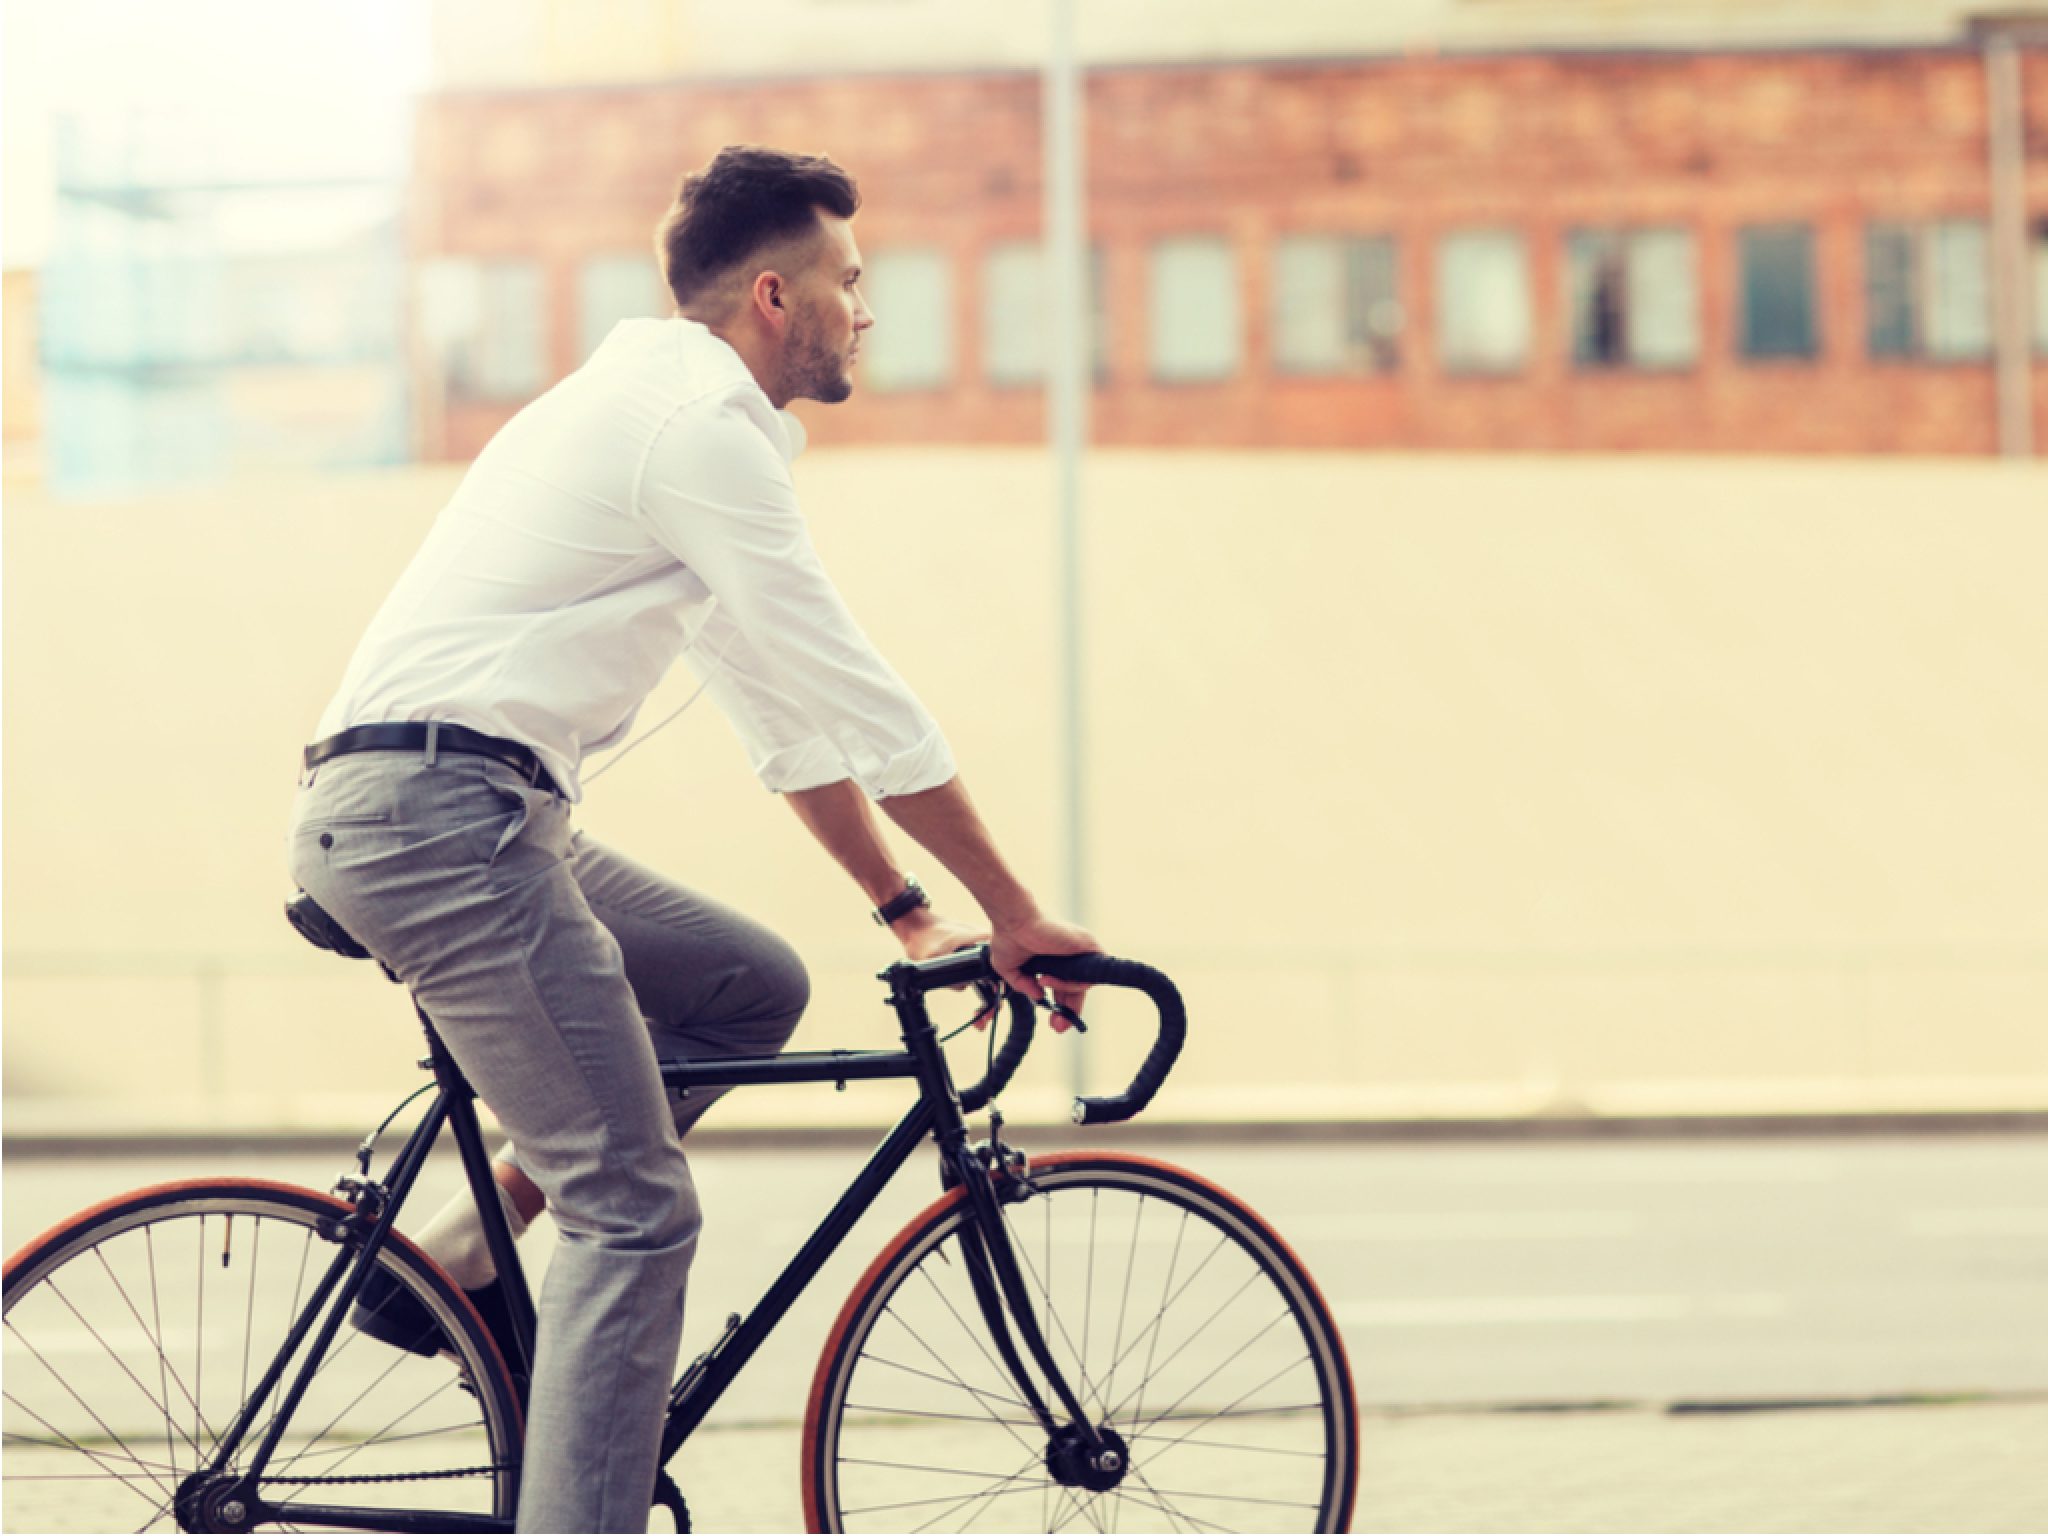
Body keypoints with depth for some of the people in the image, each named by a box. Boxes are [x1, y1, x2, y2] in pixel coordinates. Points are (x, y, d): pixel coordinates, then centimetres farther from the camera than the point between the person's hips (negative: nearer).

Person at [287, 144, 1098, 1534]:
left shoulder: (670, 411, 23)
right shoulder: (701, 428, -10)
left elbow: (784, 708, 26)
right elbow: (857, 697, -10)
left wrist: (907, 909, 24)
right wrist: (1015, 914, -4)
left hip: (448, 816, 10)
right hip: (441, 806, -10)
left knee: (754, 985, 16)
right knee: (638, 1210, -10)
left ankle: (458, 1260, 13)